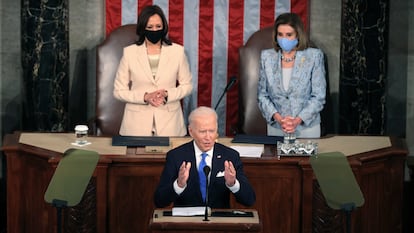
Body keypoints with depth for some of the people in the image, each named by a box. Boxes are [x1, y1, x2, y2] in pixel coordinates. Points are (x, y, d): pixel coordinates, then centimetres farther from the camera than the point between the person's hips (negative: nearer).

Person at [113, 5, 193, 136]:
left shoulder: (177, 51, 0)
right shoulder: (129, 52, -1)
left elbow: (187, 85, 7)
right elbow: (119, 91, 1)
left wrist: (167, 94, -13)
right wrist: (145, 97, -16)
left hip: (168, 122, 0)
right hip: (137, 122, 0)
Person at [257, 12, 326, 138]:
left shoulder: (314, 56, -5)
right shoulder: (267, 56, 2)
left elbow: (319, 96, -6)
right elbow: (262, 95, 3)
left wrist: (297, 120, -16)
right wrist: (277, 117, -13)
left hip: (307, 127, -1)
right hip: (275, 127, 2)